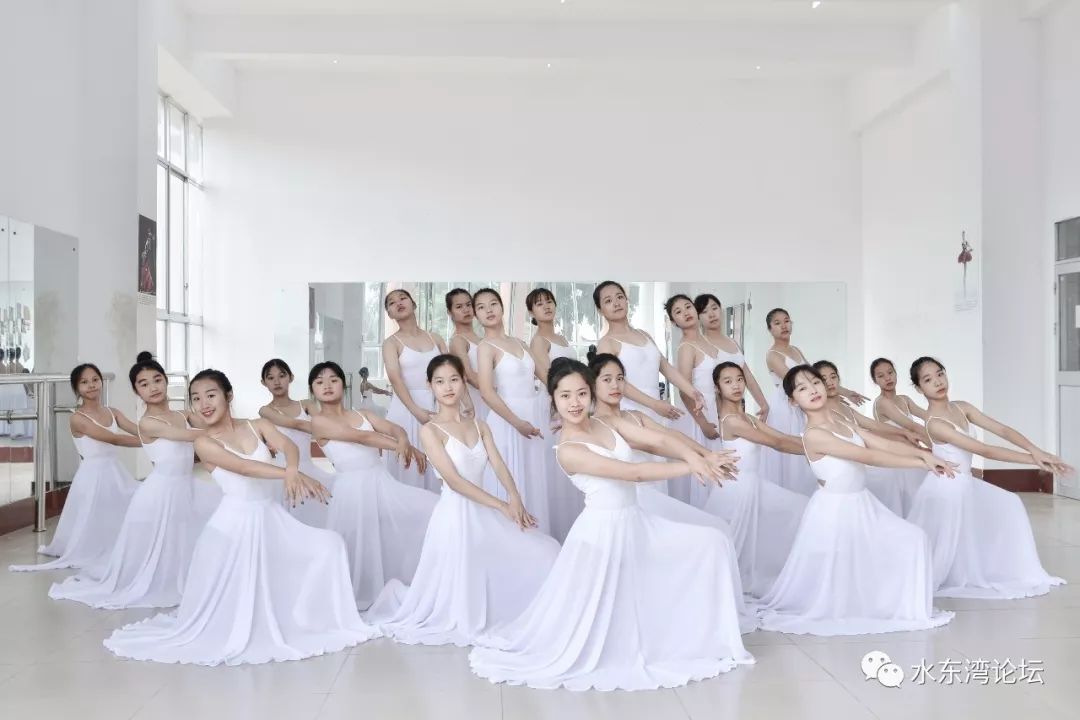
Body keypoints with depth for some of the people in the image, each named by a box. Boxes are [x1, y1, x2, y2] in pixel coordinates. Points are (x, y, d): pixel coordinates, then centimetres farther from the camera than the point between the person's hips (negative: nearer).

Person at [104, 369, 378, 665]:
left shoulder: (259, 425, 3)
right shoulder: (204, 443, -7)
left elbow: (287, 446, -17)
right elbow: (243, 467, -23)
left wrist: (292, 471, -41)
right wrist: (289, 474, -36)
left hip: (271, 517, 4)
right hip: (236, 522, -4)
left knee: (329, 544, -2)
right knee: (232, 595, 0)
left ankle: (306, 619, 14)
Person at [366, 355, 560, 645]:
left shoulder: (479, 426, 10)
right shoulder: (430, 430, -8)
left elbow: (499, 465, -3)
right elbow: (454, 480, -16)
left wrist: (515, 499, -23)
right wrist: (502, 505, -21)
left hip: (484, 514, 6)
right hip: (455, 515, -6)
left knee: (544, 552, 0)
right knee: (457, 594, 1)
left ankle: (520, 622, 22)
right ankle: (399, 594, 30)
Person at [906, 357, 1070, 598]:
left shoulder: (962, 408, 1)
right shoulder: (935, 424, -26)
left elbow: (1001, 429, -6)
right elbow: (986, 451, -27)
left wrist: (1036, 450, -22)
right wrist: (1033, 460, -24)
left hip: (965, 484, 9)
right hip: (946, 488, -9)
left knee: (1008, 505, 16)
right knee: (943, 546, -1)